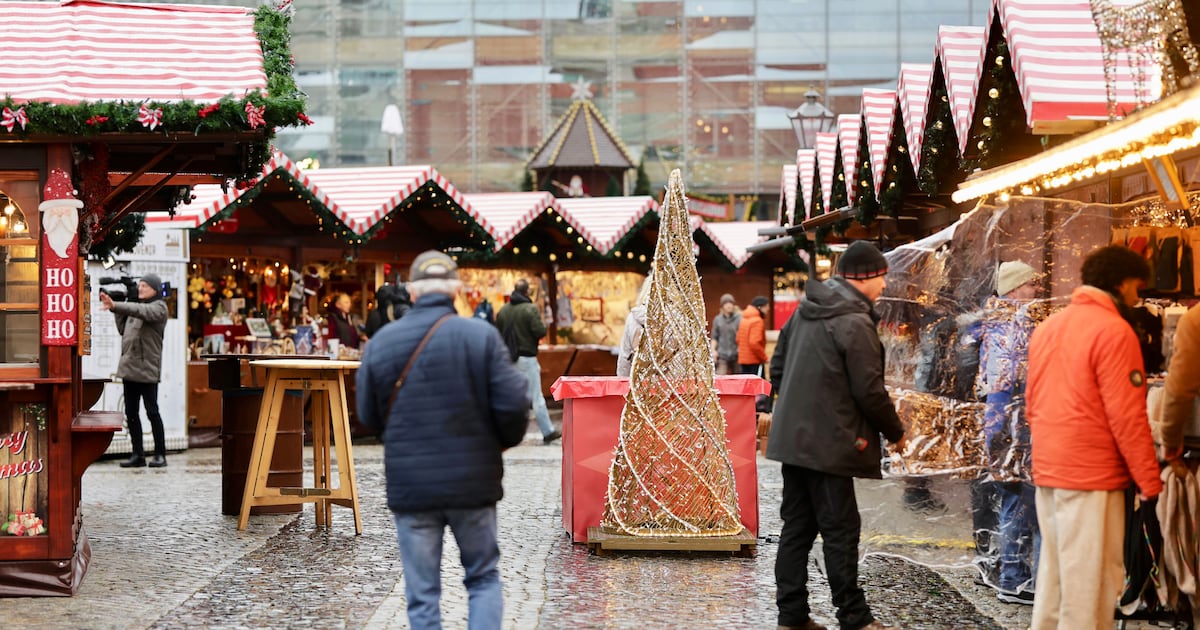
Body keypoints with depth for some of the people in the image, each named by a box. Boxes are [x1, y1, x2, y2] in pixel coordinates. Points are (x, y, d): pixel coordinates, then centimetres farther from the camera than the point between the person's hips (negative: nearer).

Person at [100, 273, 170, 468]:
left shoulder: (159, 307, -2)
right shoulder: (136, 307, 20)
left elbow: (141, 311, -22)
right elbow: (123, 330, 18)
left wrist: (115, 306, -33)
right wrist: (116, 311, 4)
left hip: (147, 368, -7)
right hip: (128, 366, 7)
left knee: (152, 412, -5)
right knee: (131, 413, 6)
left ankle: (160, 454, 2)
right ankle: (138, 455, 10)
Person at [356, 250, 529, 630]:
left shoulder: (382, 341, -1)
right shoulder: (481, 336, -8)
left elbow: (368, 416, 5)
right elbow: (512, 404, -11)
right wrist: (505, 441, 9)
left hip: (409, 485, 1)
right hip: (472, 482, -1)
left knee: (422, 594, 8)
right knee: (483, 577, 16)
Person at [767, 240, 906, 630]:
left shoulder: (805, 312, 11)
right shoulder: (856, 323, -15)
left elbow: (778, 369, 17)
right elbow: (870, 391, -15)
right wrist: (896, 433, -2)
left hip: (794, 438, 8)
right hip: (829, 444, -8)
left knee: (798, 526, 11)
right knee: (841, 529, -1)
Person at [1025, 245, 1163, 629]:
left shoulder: (1048, 327, 13)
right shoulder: (1113, 331, -13)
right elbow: (1127, 417, -16)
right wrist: (1150, 483, -11)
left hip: (1048, 471, 8)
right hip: (1092, 475, -8)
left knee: (1054, 573, 15)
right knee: (1091, 580, -3)